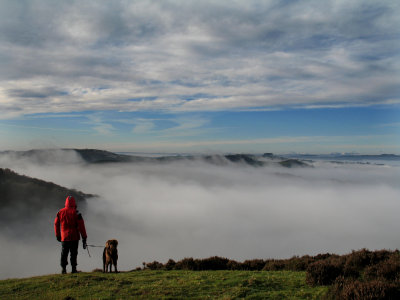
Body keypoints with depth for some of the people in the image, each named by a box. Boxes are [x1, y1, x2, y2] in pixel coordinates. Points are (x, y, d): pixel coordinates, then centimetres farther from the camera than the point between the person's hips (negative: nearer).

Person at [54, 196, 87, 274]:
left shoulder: (60, 212, 3)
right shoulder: (76, 213, -9)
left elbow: (56, 224, 9)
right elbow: (81, 226, -9)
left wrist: (58, 235, 20)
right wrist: (84, 237, -3)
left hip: (64, 237, 3)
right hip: (74, 237, -2)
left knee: (64, 253, 12)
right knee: (73, 253, 6)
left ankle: (63, 268, 7)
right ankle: (73, 269, 5)